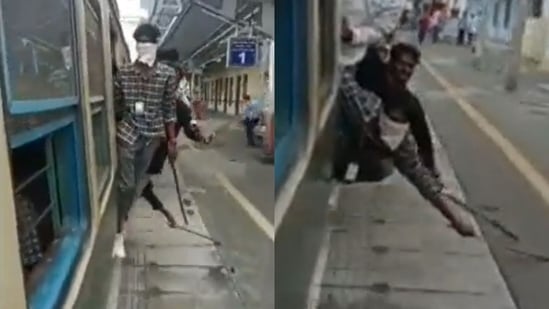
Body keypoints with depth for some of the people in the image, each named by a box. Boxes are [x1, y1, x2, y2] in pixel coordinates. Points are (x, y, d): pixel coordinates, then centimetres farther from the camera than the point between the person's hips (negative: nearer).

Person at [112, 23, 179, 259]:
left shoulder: (168, 74, -5)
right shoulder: (123, 72, -5)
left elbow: (169, 109, -1)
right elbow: (116, 106, 1)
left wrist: (172, 140, 0)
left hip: (152, 134, 2)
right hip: (127, 132, -1)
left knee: (137, 182, 13)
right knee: (125, 184, -3)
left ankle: (121, 220, 32)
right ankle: (118, 234, 6)